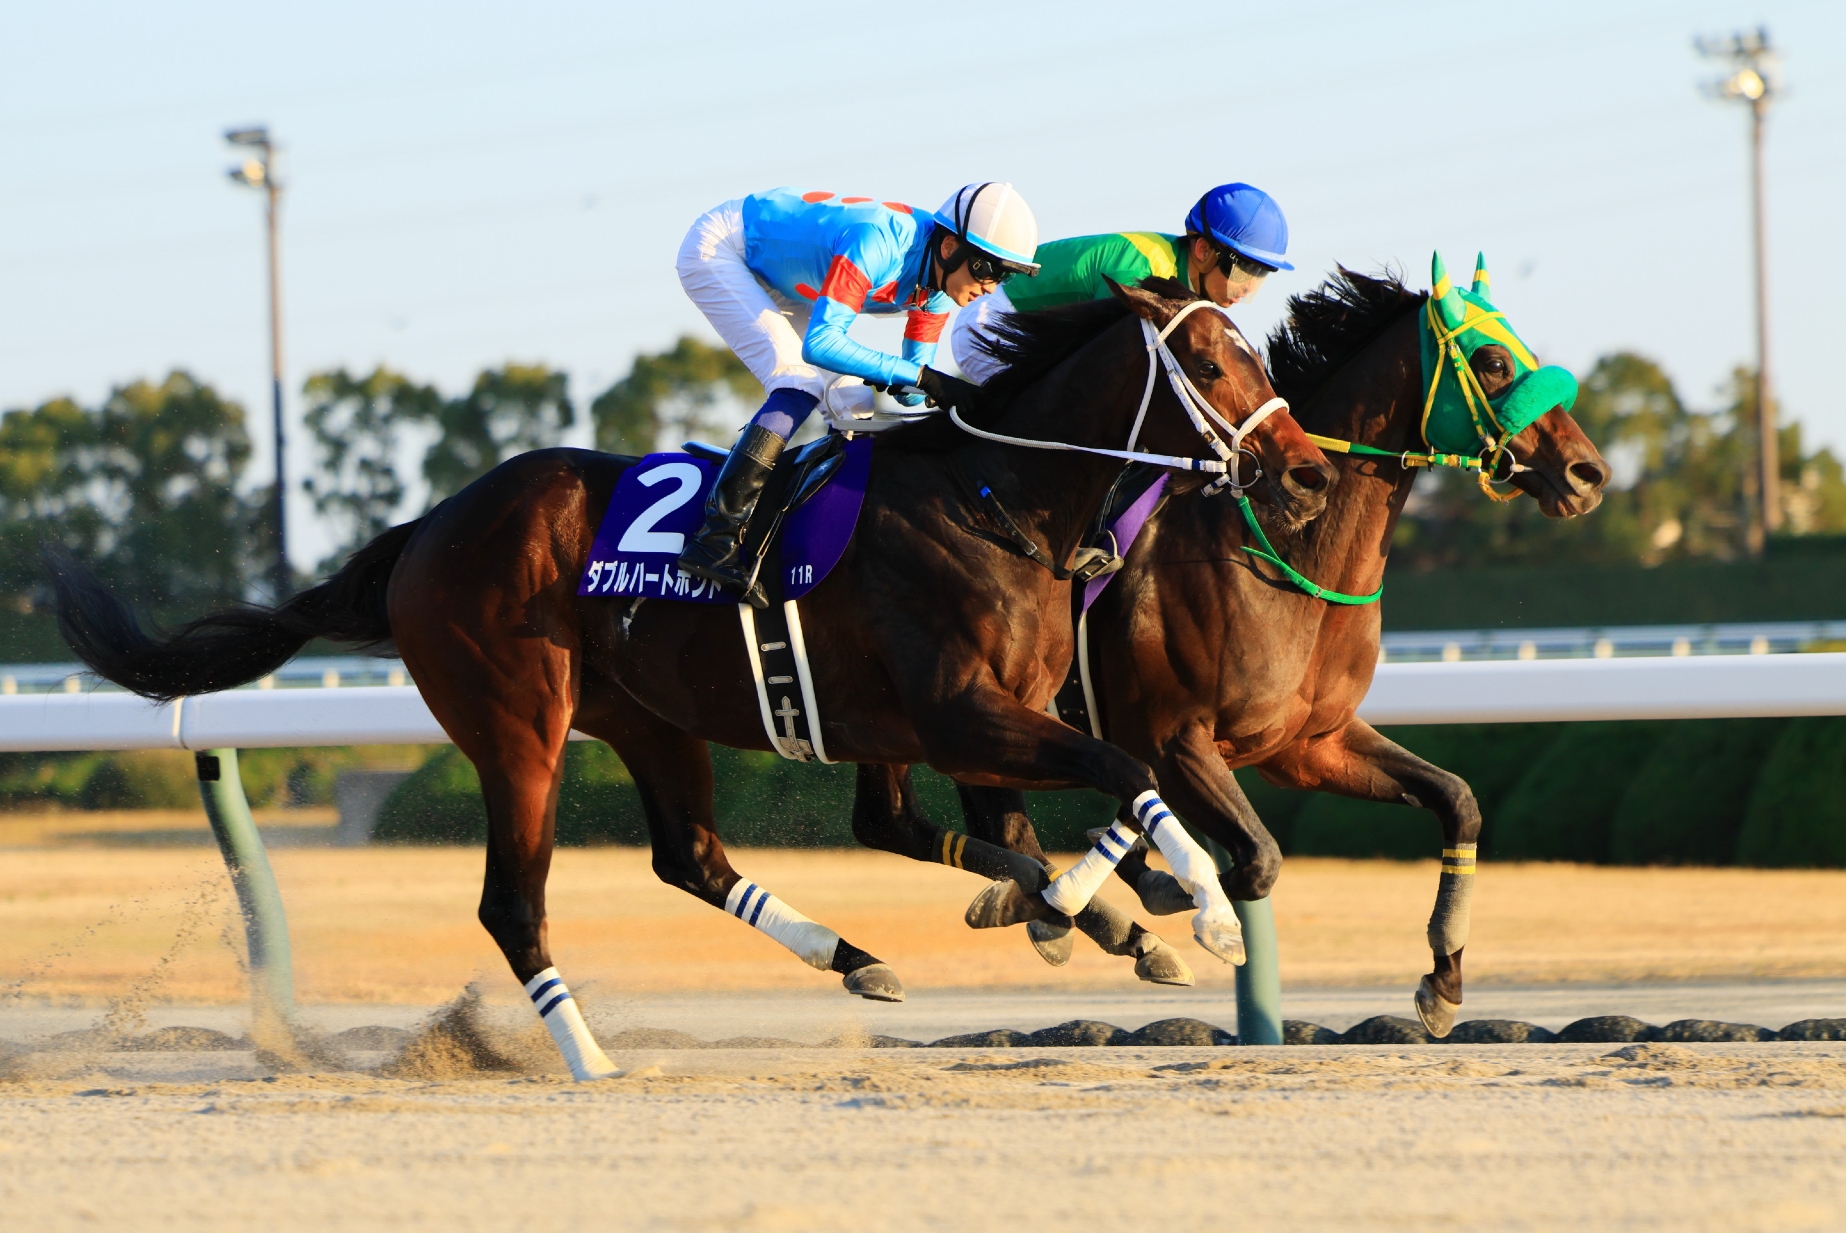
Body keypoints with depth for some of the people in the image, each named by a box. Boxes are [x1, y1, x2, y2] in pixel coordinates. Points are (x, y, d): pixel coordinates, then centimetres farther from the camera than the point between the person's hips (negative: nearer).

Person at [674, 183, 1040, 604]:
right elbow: (819, 345, -45)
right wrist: (921, 377, -45)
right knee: (801, 382, -25)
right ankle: (716, 541, -30)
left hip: (771, 278, 9)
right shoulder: (880, 245, -36)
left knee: (853, 400, 0)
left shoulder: (939, 283, -9)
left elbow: (908, 389, 0)